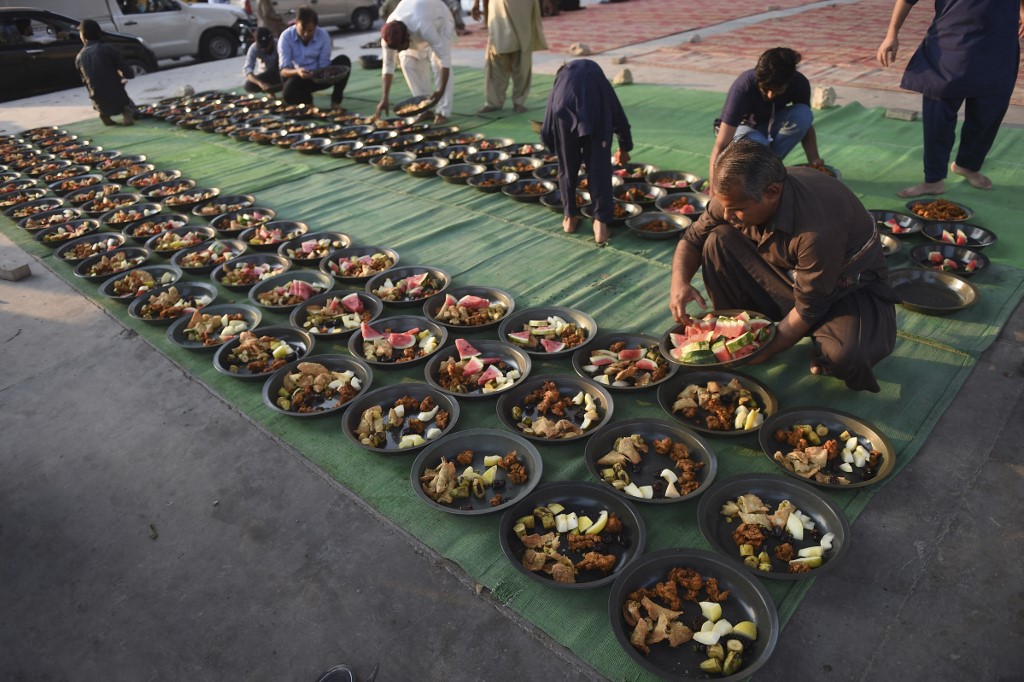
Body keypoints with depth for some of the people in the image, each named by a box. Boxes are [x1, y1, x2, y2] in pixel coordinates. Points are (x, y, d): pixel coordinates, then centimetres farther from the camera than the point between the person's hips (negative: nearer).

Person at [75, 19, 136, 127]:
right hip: (118, 101, -4)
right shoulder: (107, 49, -9)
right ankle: (127, 111, -4)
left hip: (100, 105, 4)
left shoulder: (79, 57, 4)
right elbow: (130, 74, -8)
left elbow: (86, 82, 16)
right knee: (130, 105, 33)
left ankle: (104, 114, 7)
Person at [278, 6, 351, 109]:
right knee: (289, 94, -36)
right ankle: (306, 99, 4)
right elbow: (284, 70, -22)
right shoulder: (286, 37, -17)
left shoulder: (323, 35, -15)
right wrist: (297, 72, -45)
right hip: (298, 77, -1)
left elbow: (324, 66, -12)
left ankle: (336, 100, -8)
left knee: (343, 61, -22)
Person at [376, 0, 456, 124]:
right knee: (407, 61, -9)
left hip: (439, 18, -4)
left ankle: (442, 112, -17)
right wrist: (385, 98, -23)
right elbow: (388, 65, -20)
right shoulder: (389, 34, -31)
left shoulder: (423, 27, -47)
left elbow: (445, 58, -42)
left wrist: (441, 90, -43)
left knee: (438, 63, -22)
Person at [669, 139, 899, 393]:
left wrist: (760, 355, -25)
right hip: (788, 273, 6)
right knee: (718, 240, -17)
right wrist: (680, 282, -25)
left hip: (847, 288, -5)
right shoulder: (737, 194, -19)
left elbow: (808, 309, -28)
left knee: (843, 356, -38)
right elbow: (692, 239, -5)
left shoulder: (819, 229, -37)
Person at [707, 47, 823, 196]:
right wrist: (713, 191, -49)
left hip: (770, 125, 4)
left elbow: (806, 124, -7)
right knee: (755, 143, -40)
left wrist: (814, 160, -24)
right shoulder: (743, 87, -34)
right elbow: (721, 146, -40)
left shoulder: (799, 84, -23)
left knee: (802, 114, -28)